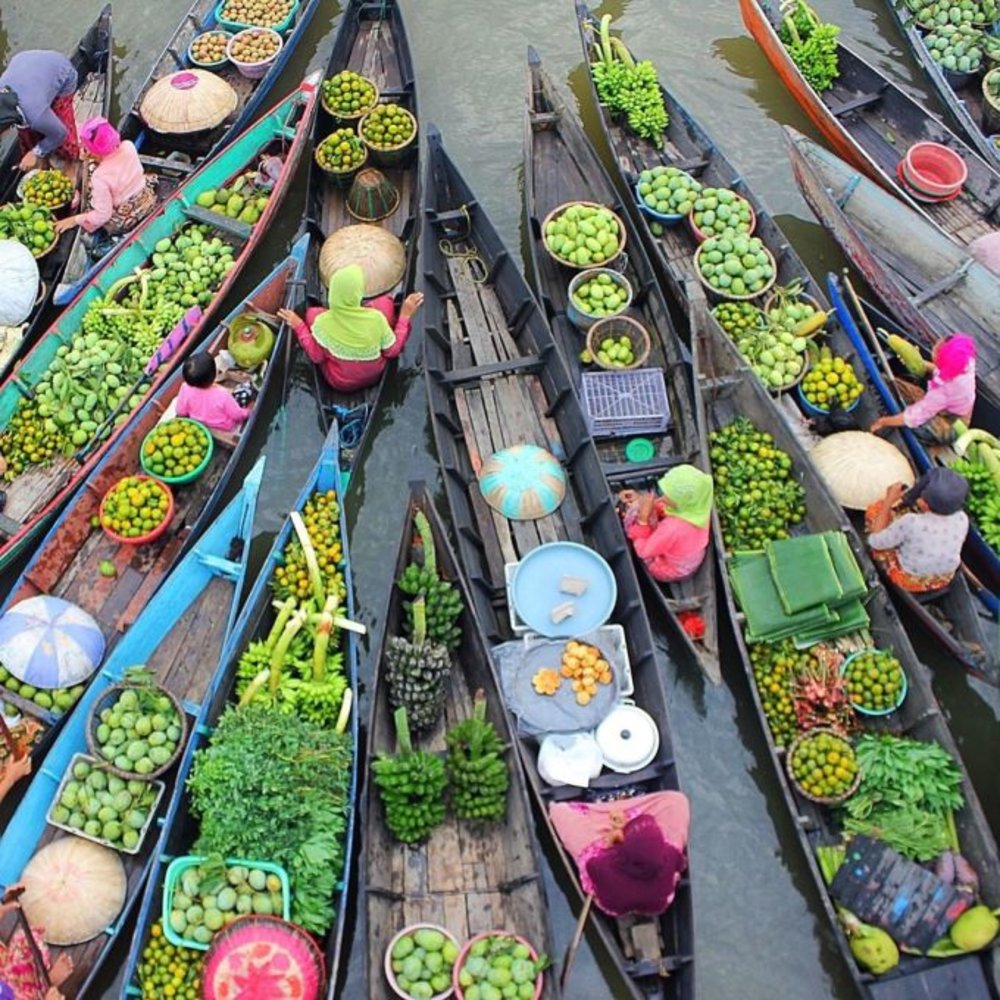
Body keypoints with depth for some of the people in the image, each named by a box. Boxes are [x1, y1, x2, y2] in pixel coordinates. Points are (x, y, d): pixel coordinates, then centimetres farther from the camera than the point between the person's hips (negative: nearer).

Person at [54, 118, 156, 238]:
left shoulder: (100, 177, -32)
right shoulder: (128, 146, -18)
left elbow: (103, 215, -24)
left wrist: (74, 220, -15)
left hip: (126, 221, -6)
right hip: (148, 199, 6)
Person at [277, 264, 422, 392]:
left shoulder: (323, 322, -27)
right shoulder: (376, 318, -28)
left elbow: (316, 357, -12)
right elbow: (393, 351, -13)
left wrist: (298, 326, -2)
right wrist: (405, 315, -7)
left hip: (339, 383, 0)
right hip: (374, 377, 0)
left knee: (313, 312, 9)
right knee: (386, 301, 6)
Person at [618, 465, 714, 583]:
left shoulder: (673, 528, -46)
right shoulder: (698, 506, -25)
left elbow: (643, 552, -27)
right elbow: (665, 510, -3)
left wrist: (643, 516, -31)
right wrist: (640, 499, -14)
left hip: (666, 572, -6)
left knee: (634, 512, -4)